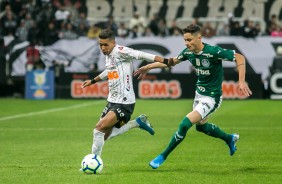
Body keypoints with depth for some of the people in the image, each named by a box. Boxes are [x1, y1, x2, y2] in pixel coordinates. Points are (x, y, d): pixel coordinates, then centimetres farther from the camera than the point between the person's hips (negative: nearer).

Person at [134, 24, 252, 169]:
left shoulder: (213, 52, -27)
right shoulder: (188, 52, -7)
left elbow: (240, 58, -22)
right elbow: (172, 61, 13)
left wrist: (241, 81, -30)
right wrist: (148, 67, 11)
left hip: (211, 98, -8)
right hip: (199, 93, 8)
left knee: (185, 123, -17)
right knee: (201, 126, 26)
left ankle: (163, 156, -2)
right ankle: (230, 139, 51)